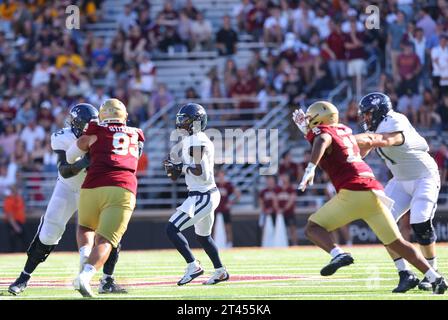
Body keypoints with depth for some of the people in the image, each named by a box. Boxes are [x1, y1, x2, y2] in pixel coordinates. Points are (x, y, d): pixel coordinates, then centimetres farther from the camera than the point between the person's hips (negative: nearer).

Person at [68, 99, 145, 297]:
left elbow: (70, 158, 21)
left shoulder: (96, 132, 13)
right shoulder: (136, 136, 22)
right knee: (105, 241, -4)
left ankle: (85, 256, -2)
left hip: (93, 188, 0)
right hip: (123, 190, 0)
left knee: (85, 228, 26)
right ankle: (85, 275, -29)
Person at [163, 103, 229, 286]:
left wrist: (182, 167, -14)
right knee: (203, 236, 26)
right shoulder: (194, 140, 12)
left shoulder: (195, 142, -18)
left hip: (202, 197, -11)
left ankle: (193, 266, -5)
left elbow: (203, 173, -25)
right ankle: (220, 271, 37)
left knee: (172, 229, -11)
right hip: (210, 195, 11)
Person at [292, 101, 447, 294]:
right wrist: (306, 129, 35)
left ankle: (338, 255, -27)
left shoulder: (323, 131, 3)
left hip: (353, 193, -7)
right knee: (396, 242, 14)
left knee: (312, 228, 0)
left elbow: (321, 141, -22)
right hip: (374, 191, 7)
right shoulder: (344, 131, 25)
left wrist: (310, 168, -31)